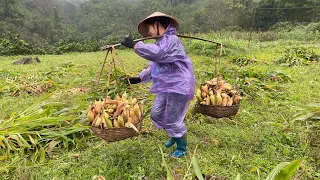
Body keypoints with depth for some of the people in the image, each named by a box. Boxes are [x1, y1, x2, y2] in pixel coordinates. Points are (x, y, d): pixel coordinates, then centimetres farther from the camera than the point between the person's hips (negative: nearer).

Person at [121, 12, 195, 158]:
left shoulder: (172, 40, -14)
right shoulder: (160, 43, 18)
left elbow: (156, 54, -33)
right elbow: (153, 67, 19)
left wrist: (134, 45, -27)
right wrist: (139, 78, 7)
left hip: (179, 87, -9)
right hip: (165, 87, 10)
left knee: (173, 120, 0)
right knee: (156, 115, 12)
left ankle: (182, 147, 25)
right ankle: (174, 136, 37)